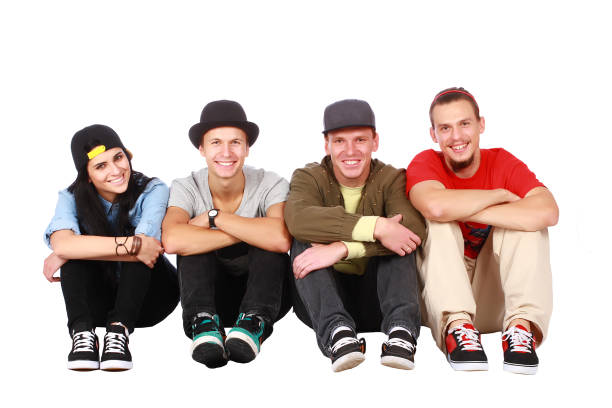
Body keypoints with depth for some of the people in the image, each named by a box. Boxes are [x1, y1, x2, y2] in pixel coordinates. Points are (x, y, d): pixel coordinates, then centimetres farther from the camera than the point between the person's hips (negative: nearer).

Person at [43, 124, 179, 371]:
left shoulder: (152, 191, -16)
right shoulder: (73, 198, -11)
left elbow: (147, 245, -36)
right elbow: (61, 243, -35)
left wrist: (64, 256, -29)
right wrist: (132, 245, -44)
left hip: (148, 297, -2)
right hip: (96, 300, 2)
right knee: (76, 248, -25)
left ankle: (118, 332, -37)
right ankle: (82, 332, -34)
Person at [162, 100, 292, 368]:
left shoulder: (271, 185, -14)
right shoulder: (186, 188, -11)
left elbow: (281, 239, -38)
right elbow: (172, 240, -35)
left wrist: (214, 216, -28)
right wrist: (247, 232, -30)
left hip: (265, 292, -1)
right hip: (208, 294, 1)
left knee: (271, 241, -27)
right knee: (191, 242, -24)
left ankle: (253, 325, -34)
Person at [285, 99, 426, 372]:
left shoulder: (392, 180, -1)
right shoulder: (309, 178, -2)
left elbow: (414, 228, -25)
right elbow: (297, 218, -29)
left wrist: (342, 249, -36)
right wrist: (375, 227, -37)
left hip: (375, 300, 0)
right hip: (321, 300, 0)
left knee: (397, 241, -22)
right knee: (305, 241, -25)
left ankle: (401, 330, -39)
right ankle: (336, 331, -42)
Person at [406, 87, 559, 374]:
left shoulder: (503, 162, -4)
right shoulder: (425, 164, -7)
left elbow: (548, 212, -26)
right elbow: (435, 205, -34)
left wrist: (463, 209, -26)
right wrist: (499, 195, -19)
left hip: (492, 299, 2)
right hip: (439, 295, -1)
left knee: (528, 219, -17)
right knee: (438, 223, -24)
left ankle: (521, 325, -30)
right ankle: (456, 326, -36)